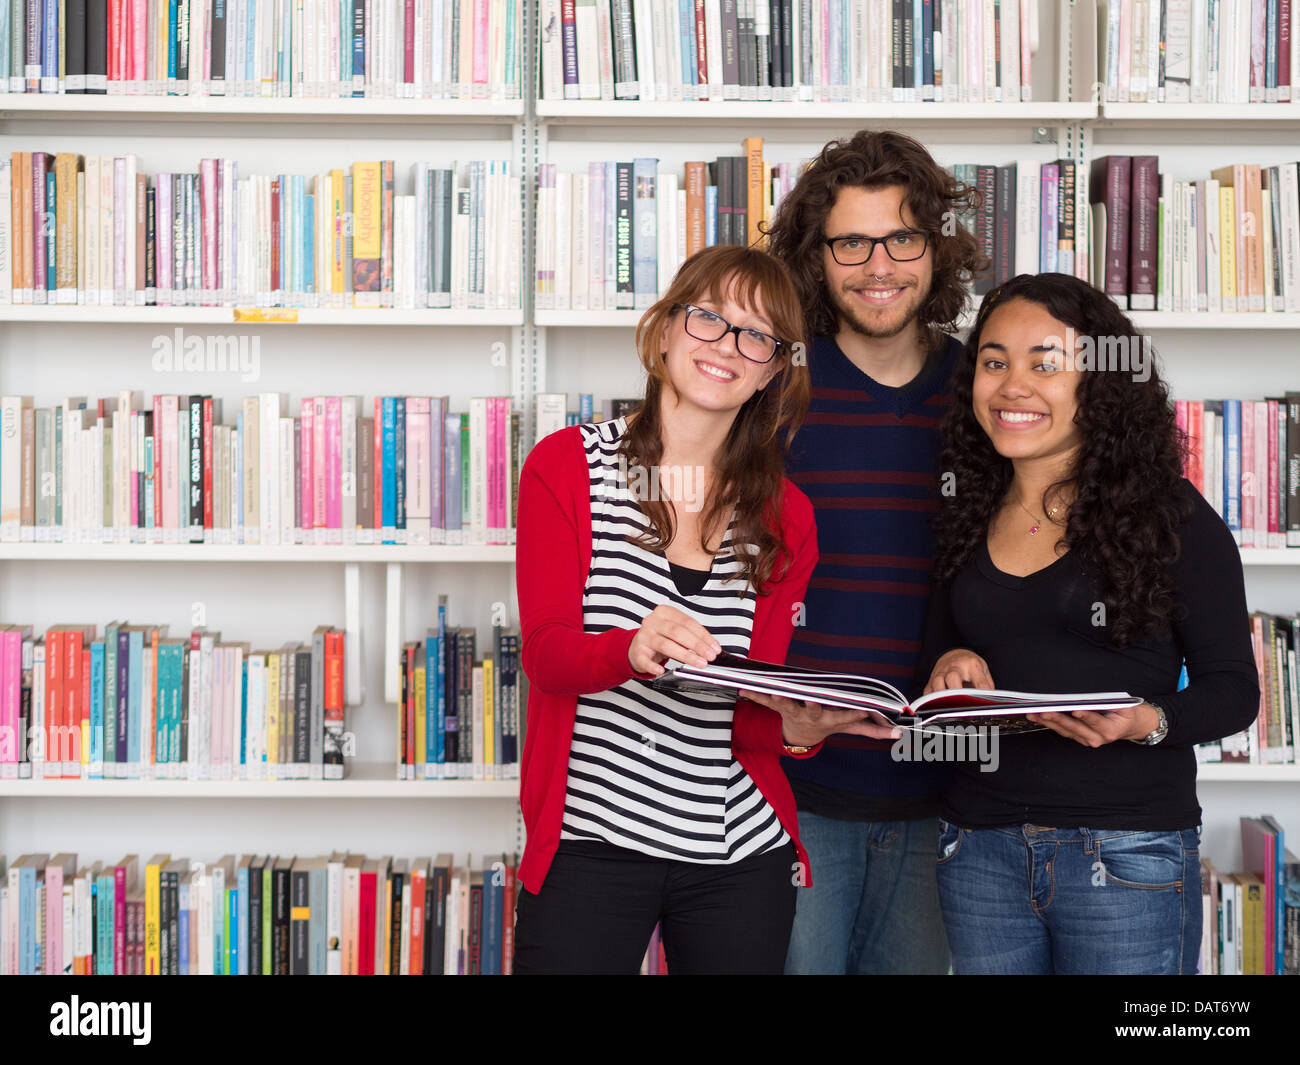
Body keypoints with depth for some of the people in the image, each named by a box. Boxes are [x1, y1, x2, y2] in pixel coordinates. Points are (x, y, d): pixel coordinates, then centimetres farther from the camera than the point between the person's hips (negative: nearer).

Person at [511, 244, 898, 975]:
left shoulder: (785, 516, 8)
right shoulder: (568, 467, 0)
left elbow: (750, 713, 5)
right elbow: (545, 652, -10)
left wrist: (796, 729, -19)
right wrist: (633, 651, -31)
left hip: (739, 857, 3)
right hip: (589, 841, -3)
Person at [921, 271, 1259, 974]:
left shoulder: (1169, 516, -4)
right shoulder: (968, 521, 9)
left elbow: (1233, 688, -3)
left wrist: (1147, 722, -22)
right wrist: (949, 667, -3)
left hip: (1128, 858, -4)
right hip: (980, 850, 4)